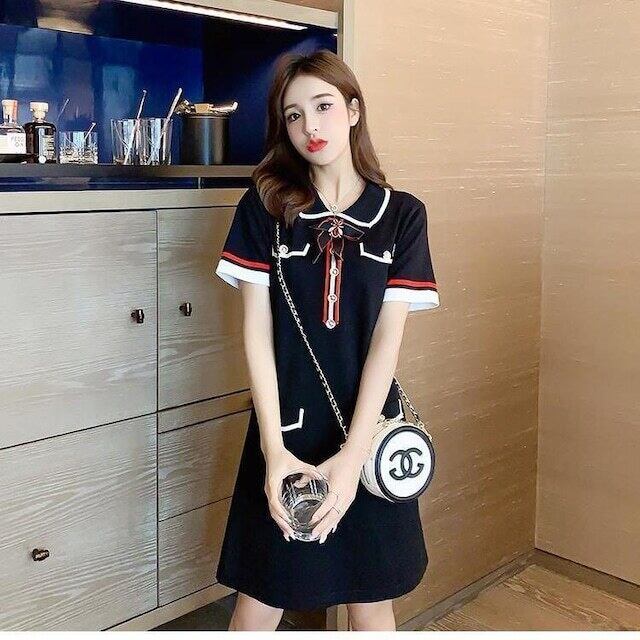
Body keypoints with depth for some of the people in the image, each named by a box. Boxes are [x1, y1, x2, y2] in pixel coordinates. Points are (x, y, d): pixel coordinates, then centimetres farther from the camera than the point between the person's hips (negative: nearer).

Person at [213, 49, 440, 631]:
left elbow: (388, 336, -7)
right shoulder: (264, 207, -1)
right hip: (285, 432, 0)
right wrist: (274, 448, -14)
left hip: (367, 431, 1)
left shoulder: (402, 214, 0)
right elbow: (256, 331, -6)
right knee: (259, 603, 9)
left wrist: (352, 454, -15)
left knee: (370, 601, 14)